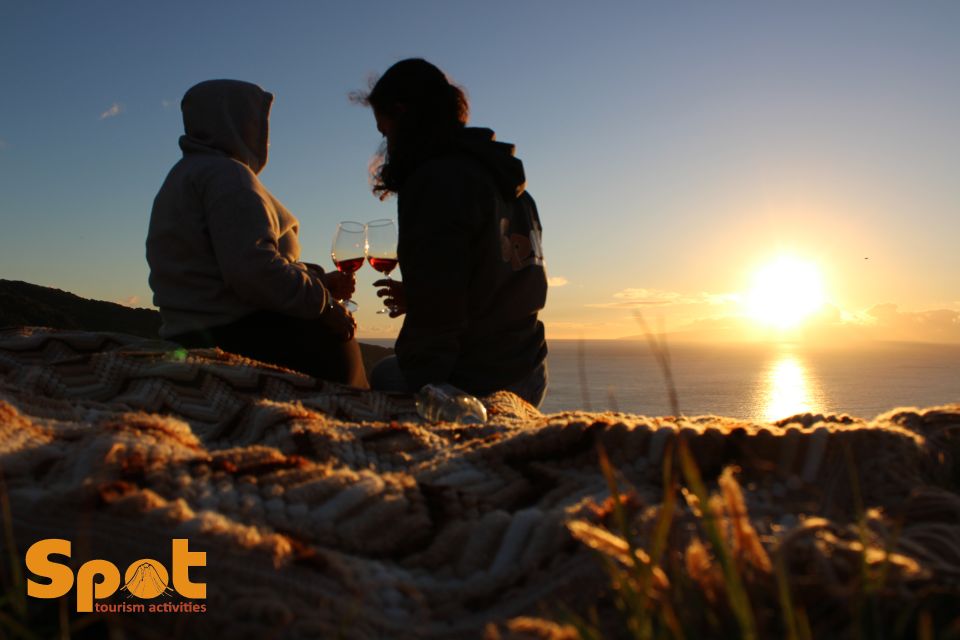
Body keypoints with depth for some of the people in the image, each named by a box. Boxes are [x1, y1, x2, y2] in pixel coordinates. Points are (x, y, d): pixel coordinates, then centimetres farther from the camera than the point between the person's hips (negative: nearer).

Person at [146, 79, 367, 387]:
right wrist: (323, 303, -13)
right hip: (243, 335, -10)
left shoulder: (187, 173, 24)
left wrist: (319, 281, 14)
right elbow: (252, 268, -23)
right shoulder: (226, 174, -9)